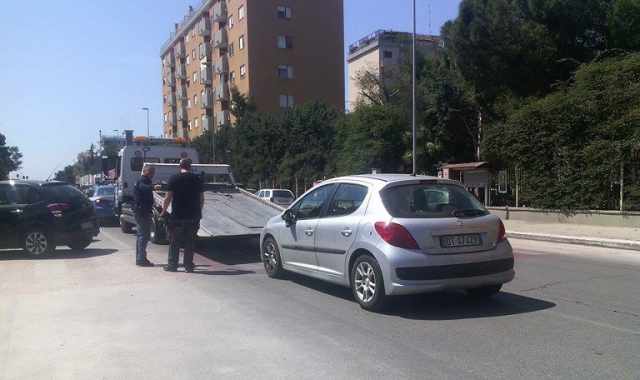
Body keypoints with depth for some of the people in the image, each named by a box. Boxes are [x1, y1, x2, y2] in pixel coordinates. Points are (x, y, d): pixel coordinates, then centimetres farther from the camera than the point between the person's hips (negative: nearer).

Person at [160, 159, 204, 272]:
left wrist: (164, 211, 7)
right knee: (190, 242, 10)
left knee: (174, 242, 8)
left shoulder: (174, 179, -4)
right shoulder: (197, 179, 4)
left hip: (177, 216, -2)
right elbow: (202, 198, 7)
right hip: (194, 216, 2)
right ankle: (188, 265, 11)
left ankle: (172, 265, 11)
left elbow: (168, 198, -5)